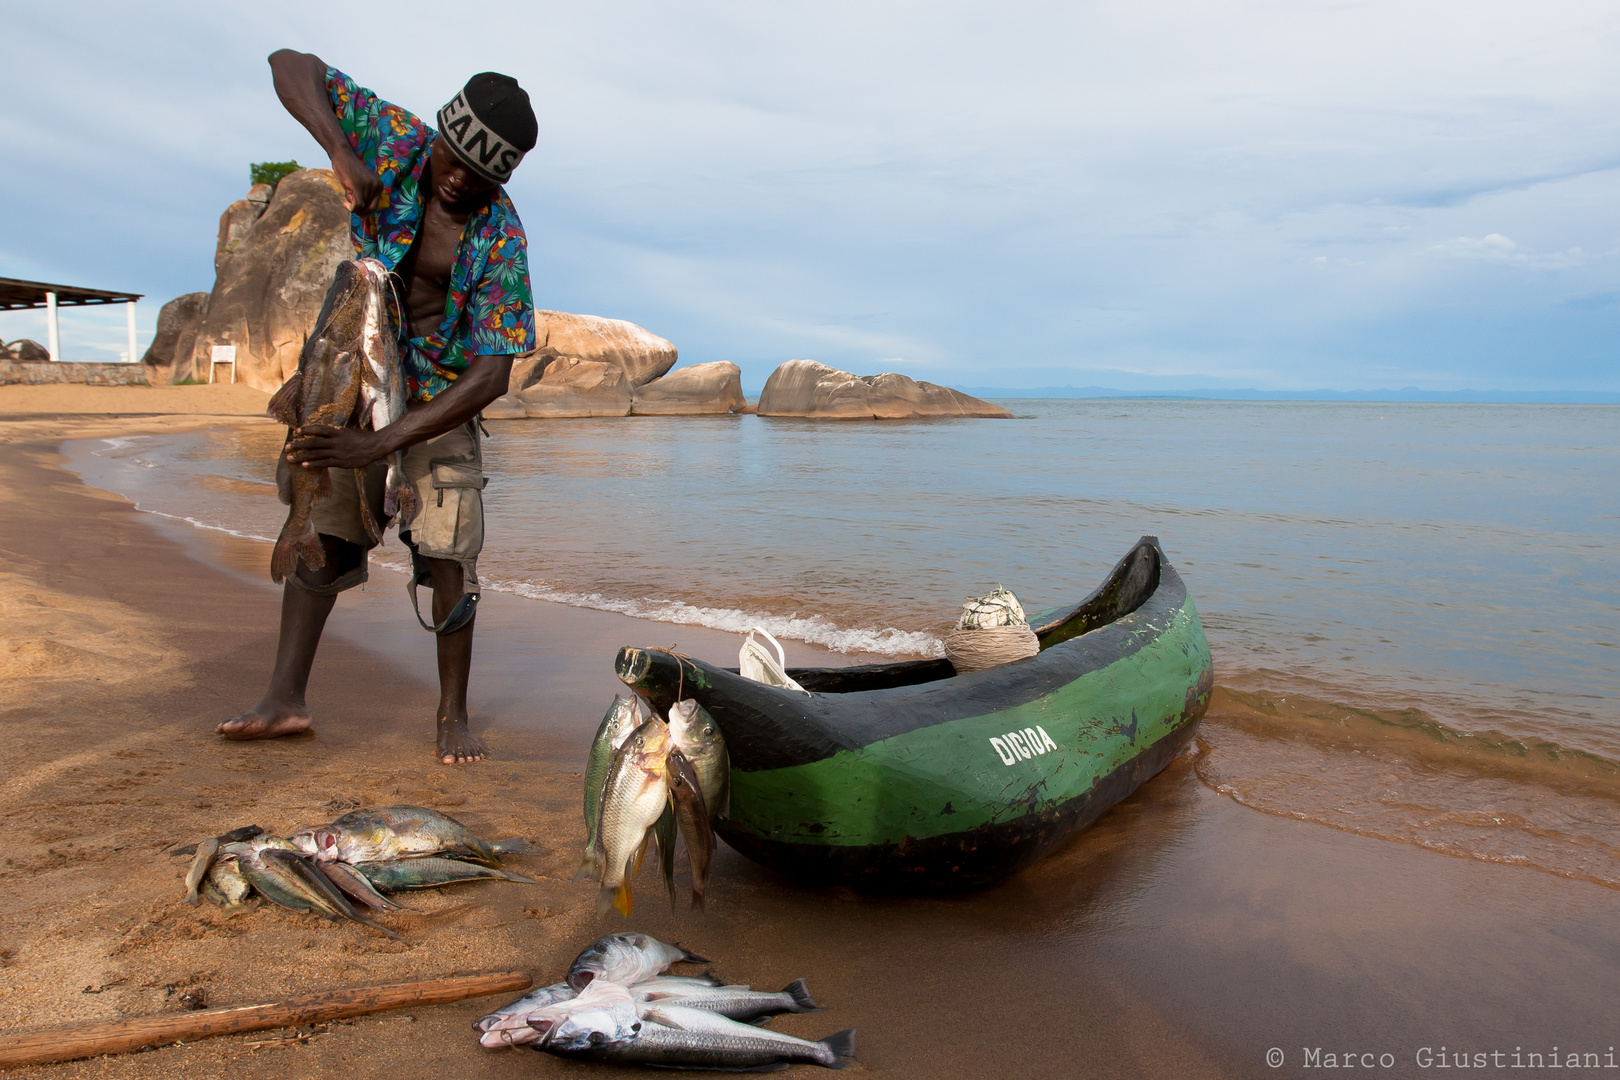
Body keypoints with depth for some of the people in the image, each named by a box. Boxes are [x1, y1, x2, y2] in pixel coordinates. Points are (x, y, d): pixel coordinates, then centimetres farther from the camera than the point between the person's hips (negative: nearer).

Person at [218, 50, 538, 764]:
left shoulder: (501, 241, -25)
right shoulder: (395, 140, -14)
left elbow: (491, 377, -31)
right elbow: (292, 66, -11)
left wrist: (379, 444, -38)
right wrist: (340, 151, -30)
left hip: (442, 393, -3)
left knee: (449, 545, -11)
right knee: (322, 529, 0)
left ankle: (453, 715, -1)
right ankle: (285, 698, 5)